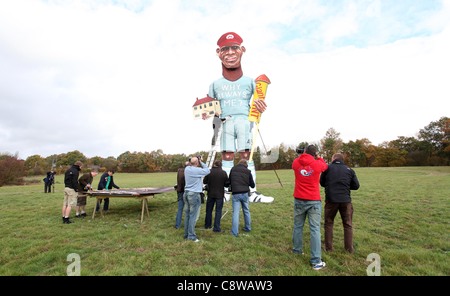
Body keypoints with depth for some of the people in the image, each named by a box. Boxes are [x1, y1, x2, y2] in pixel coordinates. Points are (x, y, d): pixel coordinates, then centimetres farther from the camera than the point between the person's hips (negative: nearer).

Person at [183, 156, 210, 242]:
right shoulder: (197, 170, -17)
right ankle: (191, 235, 4)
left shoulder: (187, 168, 3)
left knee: (187, 215, 12)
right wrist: (201, 162, -3)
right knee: (193, 216, -1)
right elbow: (207, 170, -7)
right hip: (194, 194, -8)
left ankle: (186, 234, 21)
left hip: (186, 193, 8)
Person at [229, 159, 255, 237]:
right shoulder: (248, 171, 0)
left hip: (235, 194, -1)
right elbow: (252, 185, 7)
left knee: (235, 212, 0)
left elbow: (229, 181, 11)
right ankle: (248, 228, 30)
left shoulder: (233, 169, 1)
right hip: (245, 193, 1)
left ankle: (235, 232, -3)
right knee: (246, 211, 18)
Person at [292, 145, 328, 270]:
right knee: (315, 229, 0)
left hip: (299, 200, 3)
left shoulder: (296, 162, -1)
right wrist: (318, 158, 33)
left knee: (298, 226, 17)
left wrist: (303, 156, 32)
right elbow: (325, 165, 18)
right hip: (314, 201, -2)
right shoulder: (317, 164, -6)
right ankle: (316, 261, 2)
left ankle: (297, 250, 31)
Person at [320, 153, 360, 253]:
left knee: (328, 223, 13)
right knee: (348, 225, 16)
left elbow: (322, 183, 9)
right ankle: (349, 248, 20)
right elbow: (356, 186, 6)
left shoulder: (328, 168, 1)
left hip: (331, 200, -1)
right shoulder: (349, 170, 5)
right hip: (345, 200, 1)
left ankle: (328, 247, 16)